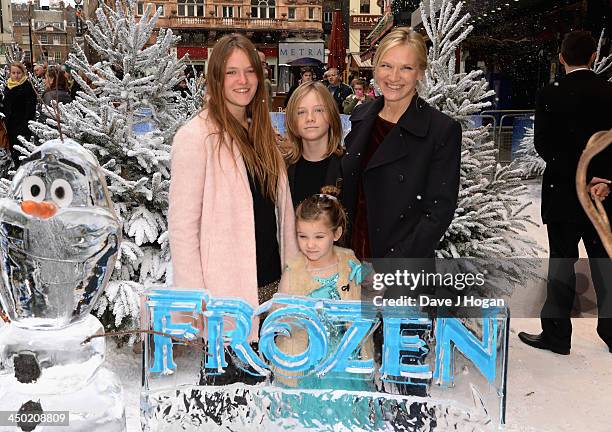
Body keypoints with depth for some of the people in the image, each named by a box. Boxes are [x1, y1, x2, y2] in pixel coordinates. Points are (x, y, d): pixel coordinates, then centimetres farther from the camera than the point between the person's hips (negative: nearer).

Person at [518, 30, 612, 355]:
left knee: (562, 260, 5)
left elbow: (544, 145, -11)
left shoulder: (550, 96, -8)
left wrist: (582, 179, -11)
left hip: (563, 192, -3)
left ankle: (557, 333, 12)